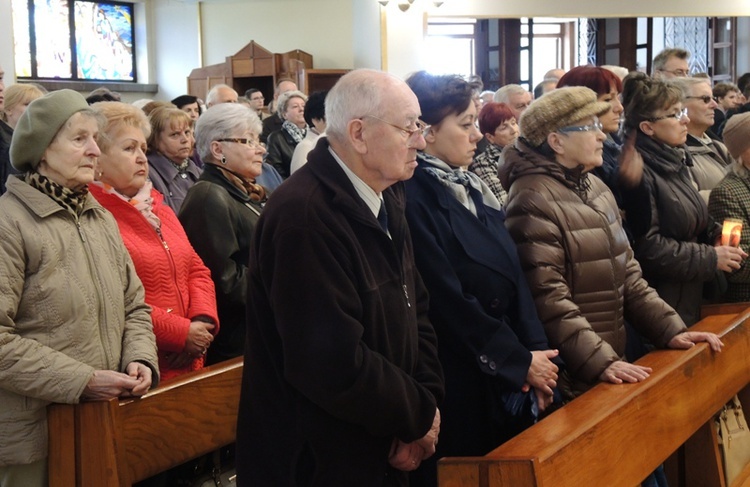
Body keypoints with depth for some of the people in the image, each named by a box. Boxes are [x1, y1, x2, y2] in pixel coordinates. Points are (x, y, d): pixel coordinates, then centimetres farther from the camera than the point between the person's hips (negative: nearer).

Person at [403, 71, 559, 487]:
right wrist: (520, 360, -13)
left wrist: (535, 350, -2)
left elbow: (513, 273, 8)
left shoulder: (470, 187, 9)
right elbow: (447, 300, -20)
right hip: (456, 379, -8)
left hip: (505, 376, 8)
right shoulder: (412, 198, -18)